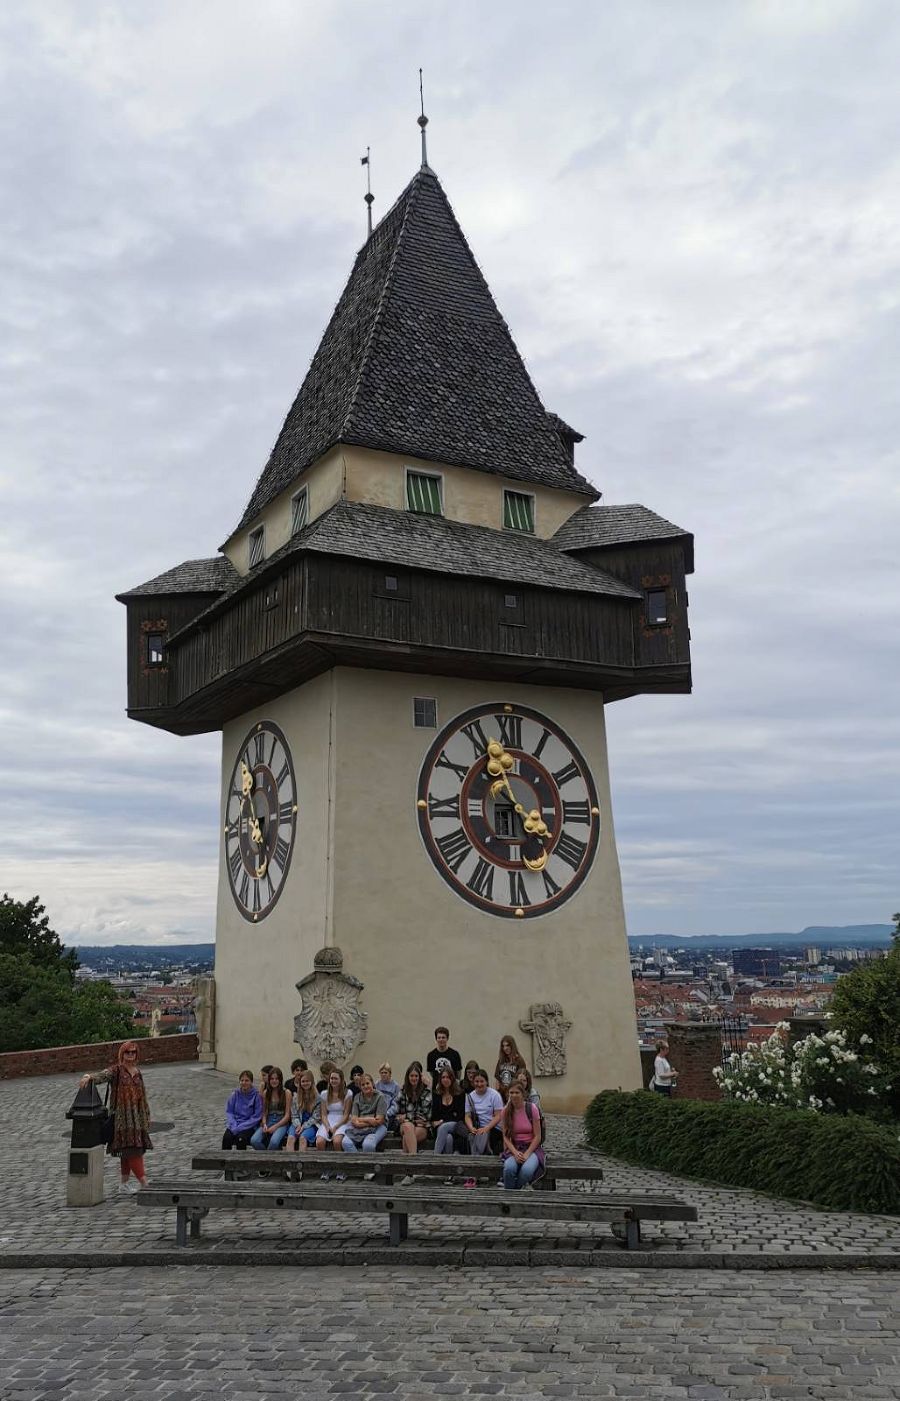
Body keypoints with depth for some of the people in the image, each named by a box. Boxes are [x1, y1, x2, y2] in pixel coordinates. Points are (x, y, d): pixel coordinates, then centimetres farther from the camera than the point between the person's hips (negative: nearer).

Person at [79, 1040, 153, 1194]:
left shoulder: (137, 1072, 13)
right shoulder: (116, 1070, -5)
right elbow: (103, 1075, -26)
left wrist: (146, 1116, 18)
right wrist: (89, 1076, -47)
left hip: (137, 1115, 6)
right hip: (122, 1115, -6)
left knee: (128, 1151, 10)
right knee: (130, 1148, -10)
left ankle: (124, 1183, 17)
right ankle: (143, 1180, -10)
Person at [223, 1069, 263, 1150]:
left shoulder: (257, 1095, -8)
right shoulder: (235, 1094, 2)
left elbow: (256, 1116, -8)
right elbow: (229, 1112, 5)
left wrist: (240, 1127, -15)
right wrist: (234, 1125, -13)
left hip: (249, 1126, -3)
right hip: (235, 1124, 3)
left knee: (241, 1138, -32)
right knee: (226, 1137, -27)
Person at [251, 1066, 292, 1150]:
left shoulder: (286, 1093, 0)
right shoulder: (265, 1093, 11)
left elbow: (287, 1115, -3)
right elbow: (264, 1112, 11)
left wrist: (275, 1127, -13)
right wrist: (264, 1124, -8)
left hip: (281, 1123, -3)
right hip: (268, 1122, 4)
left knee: (274, 1142, -36)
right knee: (254, 1141, -26)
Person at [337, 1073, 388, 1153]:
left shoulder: (379, 1097, 0)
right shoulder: (357, 1097, 13)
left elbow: (379, 1121, -7)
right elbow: (354, 1121, 3)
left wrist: (361, 1119, -3)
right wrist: (369, 1120, -12)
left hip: (376, 1128, -4)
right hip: (359, 1128, 4)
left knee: (367, 1144, -36)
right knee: (346, 1142, -26)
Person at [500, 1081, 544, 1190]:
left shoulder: (532, 1109, -7)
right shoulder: (506, 1111, 0)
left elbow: (537, 1136, -5)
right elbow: (506, 1137, 1)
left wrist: (527, 1154, -16)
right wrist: (515, 1152, -16)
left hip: (532, 1147, -2)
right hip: (513, 1148, 2)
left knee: (527, 1170, -34)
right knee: (509, 1168, -33)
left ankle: (516, 1189, -4)